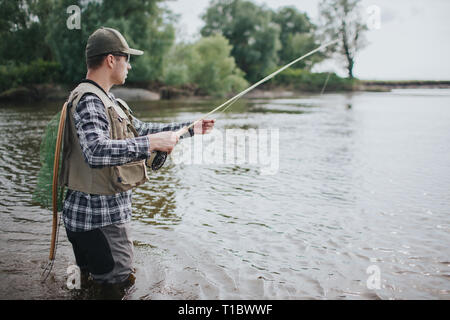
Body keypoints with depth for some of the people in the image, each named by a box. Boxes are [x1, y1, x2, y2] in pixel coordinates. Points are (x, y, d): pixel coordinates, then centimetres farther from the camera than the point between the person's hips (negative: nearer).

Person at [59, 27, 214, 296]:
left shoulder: (106, 99, 15)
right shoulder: (88, 99, -19)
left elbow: (141, 129, 23)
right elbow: (96, 151, -35)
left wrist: (190, 129, 23)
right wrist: (152, 143, -33)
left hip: (110, 211, 10)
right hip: (98, 216, -10)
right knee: (116, 284, 1)